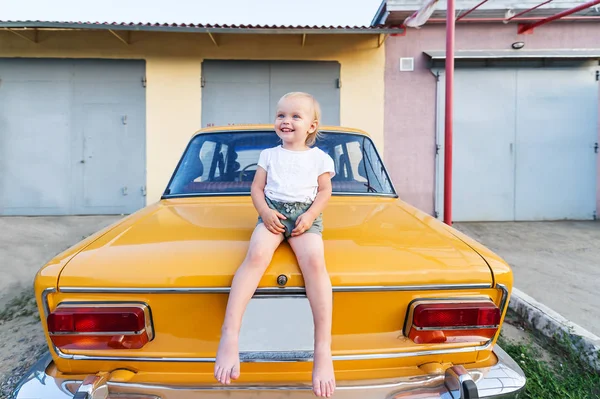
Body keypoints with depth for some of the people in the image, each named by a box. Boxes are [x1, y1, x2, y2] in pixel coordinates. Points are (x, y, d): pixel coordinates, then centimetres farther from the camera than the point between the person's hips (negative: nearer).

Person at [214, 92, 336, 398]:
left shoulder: (319, 158, 13)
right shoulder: (269, 155, 16)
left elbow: (325, 192, 9)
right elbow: (256, 188, 11)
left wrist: (310, 216, -8)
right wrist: (265, 212, -8)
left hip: (306, 215, -1)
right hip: (272, 213, 1)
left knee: (314, 260, -31)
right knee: (257, 255, -31)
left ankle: (323, 349, -32)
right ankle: (229, 336, -36)